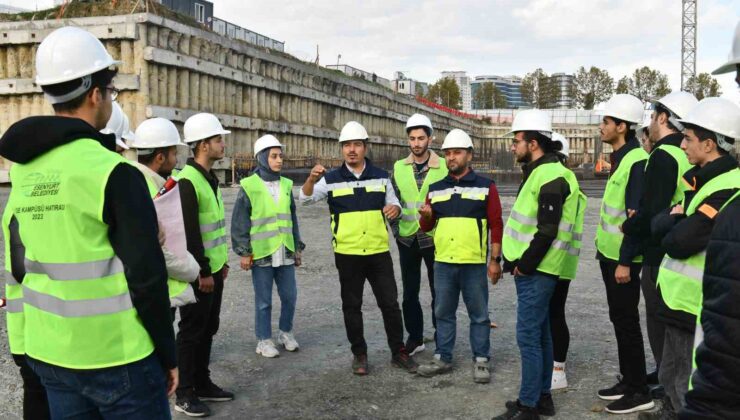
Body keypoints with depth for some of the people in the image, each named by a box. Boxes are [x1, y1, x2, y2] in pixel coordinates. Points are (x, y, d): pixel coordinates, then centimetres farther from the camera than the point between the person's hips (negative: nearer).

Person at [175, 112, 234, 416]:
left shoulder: (210, 178, 12)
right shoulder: (187, 181, -18)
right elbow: (189, 233, -22)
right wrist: (203, 272, -20)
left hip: (214, 268, 9)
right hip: (199, 272, -9)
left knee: (208, 328, 16)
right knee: (192, 331, 1)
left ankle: (203, 384, 29)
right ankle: (184, 394, 12)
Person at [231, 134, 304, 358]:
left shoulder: (286, 185, 7)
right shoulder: (249, 186, -7)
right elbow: (239, 223, -5)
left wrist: (297, 247, 15)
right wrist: (244, 252, -7)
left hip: (285, 253, 4)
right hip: (261, 254, -4)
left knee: (290, 296, 10)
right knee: (264, 301, 5)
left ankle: (286, 332, 31)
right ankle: (264, 340, 20)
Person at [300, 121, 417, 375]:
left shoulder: (380, 177, 4)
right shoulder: (331, 179, -1)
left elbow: (393, 202, 11)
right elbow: (306, 199, -10)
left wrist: (395, 208, -13)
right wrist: (311, 179, -30)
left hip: (379, 252, 1)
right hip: (347, 254, -1)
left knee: (390, 303, 5)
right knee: (352, 306, 8)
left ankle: (398, 352, 18)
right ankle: (359, 354, 22)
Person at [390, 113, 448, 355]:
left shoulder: (444, 168, -7)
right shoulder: (398, 168, 3)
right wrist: (395, 228, 1)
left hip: (434, 239, -3)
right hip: (407, 239, 4)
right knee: (409, 293, 12)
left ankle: (441, 339, 20)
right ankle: (415, 338, 25)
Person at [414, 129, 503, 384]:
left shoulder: (485, 187, 0)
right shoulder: (436, 189, 9)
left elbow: (496, 225, -1)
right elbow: (426, 227, 13)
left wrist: (495, 260, -6)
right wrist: (426, 216, -11)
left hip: (474, 264, -3)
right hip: (442, 263, 3)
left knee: (479, 315, 6)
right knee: (443, 313, 12)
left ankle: (481, 361, 18)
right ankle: (442, 358, 24)